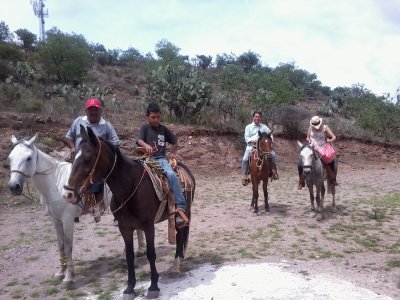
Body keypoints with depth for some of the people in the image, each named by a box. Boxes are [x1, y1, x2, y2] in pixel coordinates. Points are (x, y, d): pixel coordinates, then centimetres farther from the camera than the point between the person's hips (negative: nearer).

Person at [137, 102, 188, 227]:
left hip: (161, 159, 1)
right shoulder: (145, 128, 6)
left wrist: (173, 152, 19)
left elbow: (174, 140, 32)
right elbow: (140, 140, -13)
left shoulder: (163, 129, 16)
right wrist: (147, 146, -35)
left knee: (171, 175, -29)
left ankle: (180, 207, -28)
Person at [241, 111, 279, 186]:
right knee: (245, 159, -23)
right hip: (251, 146, -2)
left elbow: (270, 134, 12)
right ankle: (245, 176, -13)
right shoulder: (248, 127, 7)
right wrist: (253, 141, -17)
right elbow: (246, 138, 0)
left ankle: (274, 171, 3)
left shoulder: (264, 127, 12)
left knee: (273, 155, -13)